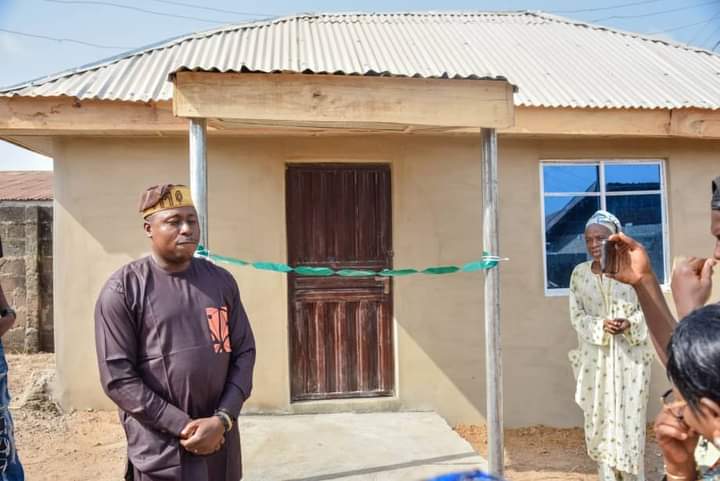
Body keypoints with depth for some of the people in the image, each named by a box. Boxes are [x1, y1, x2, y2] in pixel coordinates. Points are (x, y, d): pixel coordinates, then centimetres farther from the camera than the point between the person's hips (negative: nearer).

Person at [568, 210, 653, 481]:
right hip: (595, 356, 2)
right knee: (599, 417, 6)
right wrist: (601, 326, -17)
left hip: (629, 356, -1)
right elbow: (576, 316, 1)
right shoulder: (579, 273, 1)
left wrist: (629, 324, -19)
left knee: (631, 416, 3)